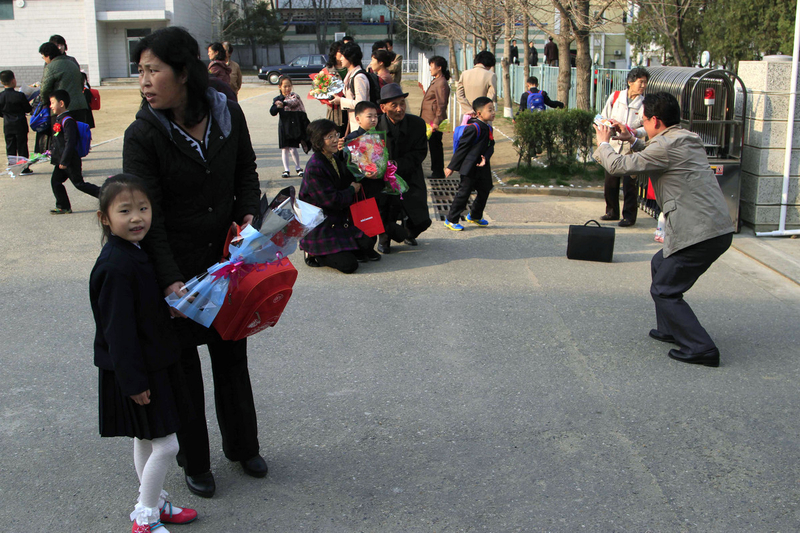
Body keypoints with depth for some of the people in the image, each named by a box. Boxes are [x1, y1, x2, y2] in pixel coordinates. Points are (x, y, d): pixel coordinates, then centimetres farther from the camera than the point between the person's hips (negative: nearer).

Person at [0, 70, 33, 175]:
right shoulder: (20, 96, -16)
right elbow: (28, 109, -7)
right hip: (20, 125, -4)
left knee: (10, 147, 10)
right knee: (22, 147, 3)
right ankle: (24, 168, 5)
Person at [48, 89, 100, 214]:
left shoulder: (68, 121, -19)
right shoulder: (59, 119, 12)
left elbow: (70, 143, -24)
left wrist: (64, 161, -24)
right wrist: (53, 154, 24)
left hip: (71, 161, -10)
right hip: (61, 160, 10)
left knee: (79, 184, -2)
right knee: (55, 181, 7)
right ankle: (63, 207, 13)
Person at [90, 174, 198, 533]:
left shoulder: (137, 253, 5)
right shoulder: (116, 267, -25)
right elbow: (118, 330, -24)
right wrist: (133, 380, -21)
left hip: (153, 364, 9)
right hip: (136, 371, -9)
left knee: (145, 439, 21)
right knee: (165, 445, -2)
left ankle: (154, 502, 36)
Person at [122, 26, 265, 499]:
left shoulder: (228, 114, -6)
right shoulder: (143, 136, -17)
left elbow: (246, 171, 10)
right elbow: (146, 216, -20)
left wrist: (248, 214, -8)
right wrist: (170, 281, -27)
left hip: (226, 256, 4)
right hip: (174, 266, -3)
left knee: (232, 354, 17)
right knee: (183, 363, 9)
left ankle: (243, 446, 37)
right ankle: (195, 462, 27)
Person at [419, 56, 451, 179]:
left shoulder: (441, 83, -16)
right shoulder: (435, 81, 15)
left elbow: (441, 105, -19)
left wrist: (436, 122, -20)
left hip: (434, 122, -10)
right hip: (429, 121, 10)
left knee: (435, 147, -3)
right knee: (434, 146, 14)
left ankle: (438, 173, 5)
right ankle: (437, 172, 21)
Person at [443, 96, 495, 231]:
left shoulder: (488, 128, 9)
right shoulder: (473, 128, -17)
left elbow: (490, 146, 8)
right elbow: (462, 148, -15)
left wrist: (485, 157, -14)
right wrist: (452, 167, -12)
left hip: (482, 167, 9)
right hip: (469, 168, -9)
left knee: (484, 191, 16)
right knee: (464, 192, -4)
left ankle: (475, 216, 36)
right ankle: (451, 220, 7)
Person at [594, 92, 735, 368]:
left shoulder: (666, 145, -14)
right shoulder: (688, 139, 15)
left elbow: (619, 166, -9)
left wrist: (603, 143, 10)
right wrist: (633, 141, 26)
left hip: (700, 234, -10)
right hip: (718, 228, 10)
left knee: (664, 291, 0)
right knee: (660, 265, 26)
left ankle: (701, 349, -3)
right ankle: (670, 329, 35)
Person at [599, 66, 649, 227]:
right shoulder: (615, 97, 4)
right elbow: (604, 119, 10)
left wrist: (635, 132, -20)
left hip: (631, 149, -2)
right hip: (613, 146, 3)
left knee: (629, 184, -6)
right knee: (610, 182, 9)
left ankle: (629, 215, 4)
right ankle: (612, 211, 25)